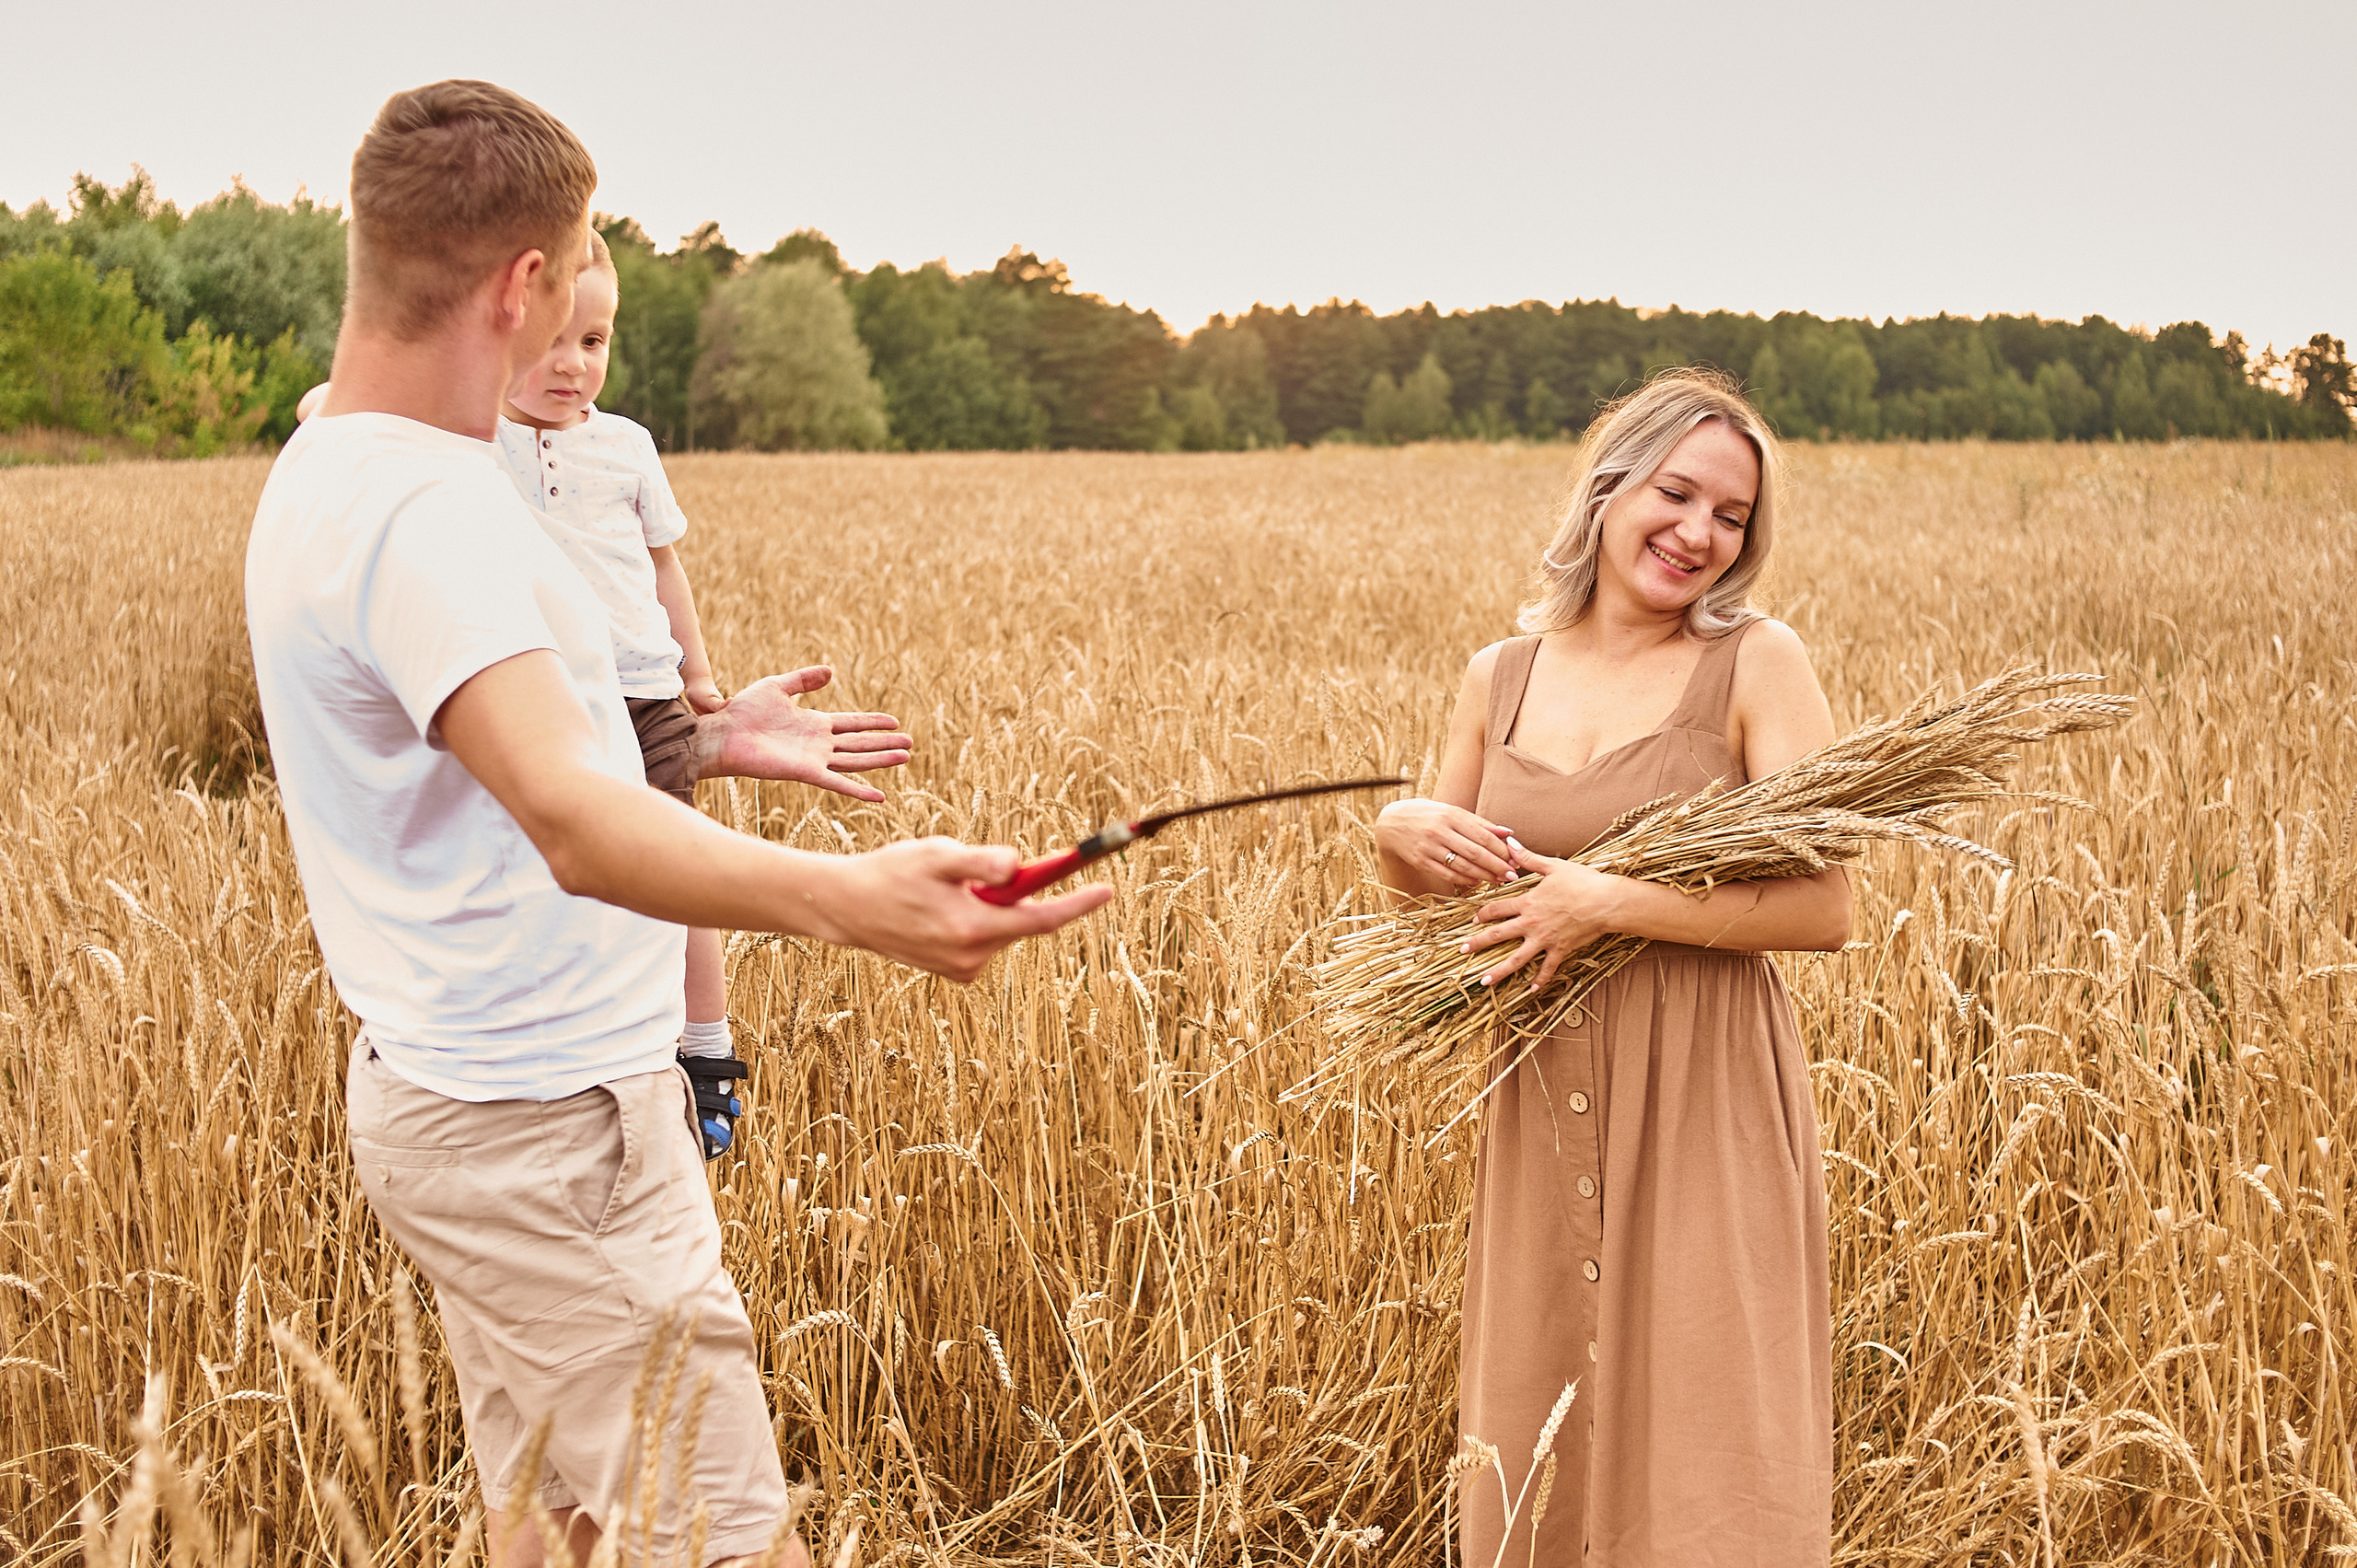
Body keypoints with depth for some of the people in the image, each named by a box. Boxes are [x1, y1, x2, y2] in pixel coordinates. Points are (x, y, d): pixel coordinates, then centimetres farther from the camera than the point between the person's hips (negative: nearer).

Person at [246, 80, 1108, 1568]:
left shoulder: (328, 468, 10)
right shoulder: (419, 510, -24)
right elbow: (571, 822, -39)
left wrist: (699, 742, 27)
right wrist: (847, 897, -53)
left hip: (454, 1092, 10)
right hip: (545, 1122, -10)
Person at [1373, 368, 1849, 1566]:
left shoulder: (1759, 662, -6)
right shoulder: (1500, 678, 6)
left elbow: (1825, 906, -13)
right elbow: (1435, 884, 19)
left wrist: (1610, 902, -19)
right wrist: (1400, 833, -4)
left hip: (1705, 1113, -4)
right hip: (1543, 1118, 4)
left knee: (1707, 1462, 3)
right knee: (1538, 1459, 14)